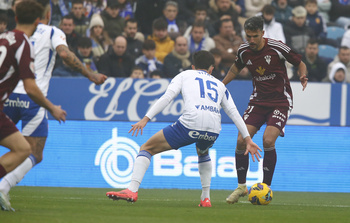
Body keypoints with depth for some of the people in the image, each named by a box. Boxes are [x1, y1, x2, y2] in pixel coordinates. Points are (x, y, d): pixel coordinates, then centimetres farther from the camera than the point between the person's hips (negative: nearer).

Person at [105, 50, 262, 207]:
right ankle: (206, 198, 27)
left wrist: (146, 119, 1)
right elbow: (234, 113, 25)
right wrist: (248, 140, 26)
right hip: (213, 131, 4)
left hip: (190, 123, -4)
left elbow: (167, 97, 6)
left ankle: (132, 190, -10)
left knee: (147, 148, 10)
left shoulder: (185, 75, 23)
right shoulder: (219, 85, 32)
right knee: (203, 153, 41)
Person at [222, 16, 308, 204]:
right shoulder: (244, 51, -3)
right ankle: (241, 186, 7)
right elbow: (236, 67, 20)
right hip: (258, 100, 4)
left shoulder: (277, 47, -16)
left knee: (268, 140, -23)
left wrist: (303, 76, -24)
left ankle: (266, 188, -9)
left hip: (280, 100, -4)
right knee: (242, 140, -10)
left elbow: (300, 63, -4)